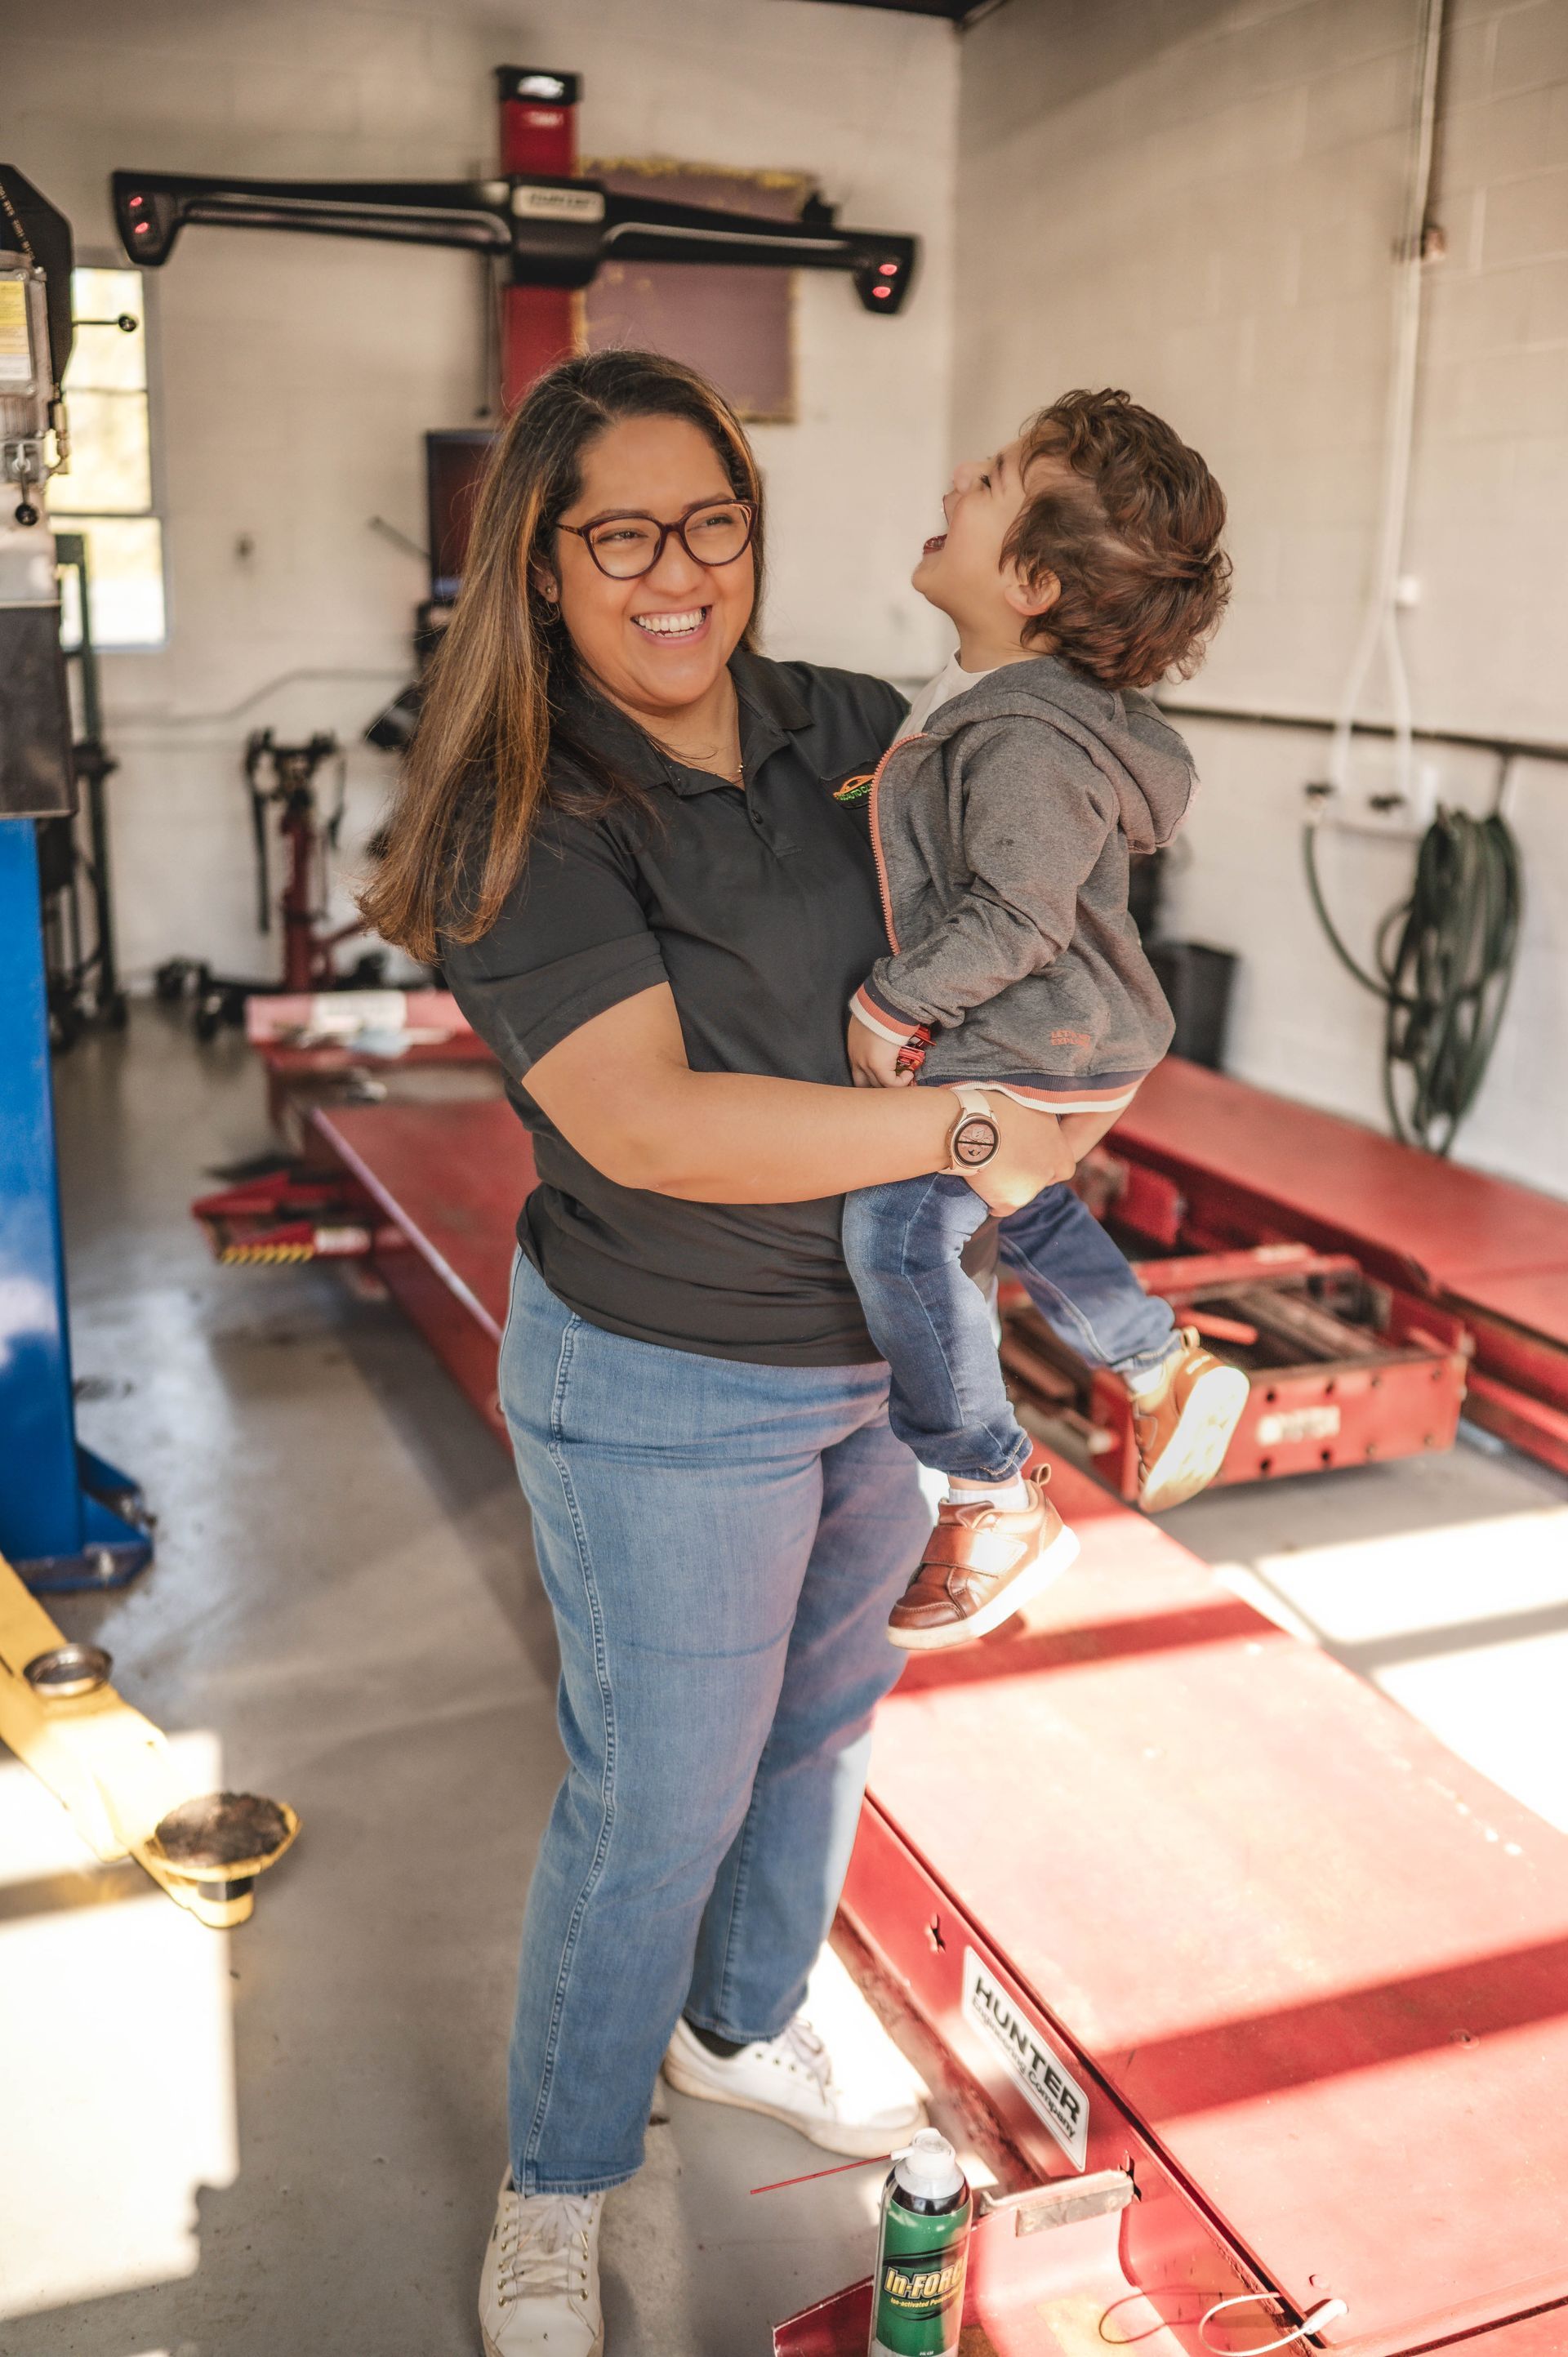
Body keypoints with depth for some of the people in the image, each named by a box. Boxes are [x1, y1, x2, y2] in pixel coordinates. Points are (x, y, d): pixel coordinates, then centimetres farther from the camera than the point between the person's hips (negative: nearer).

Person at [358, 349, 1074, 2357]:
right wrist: (966, 1129, -29)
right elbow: (650, 1125, -31)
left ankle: (741, 2030, 52)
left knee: (823, 1725, 23)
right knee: (658, 1802, 8)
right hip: (669, 1396, -6)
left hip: (889, 1350, 7)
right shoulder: (522, 822, -21)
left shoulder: (832, 722, -2)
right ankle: (557, 2190, 36)